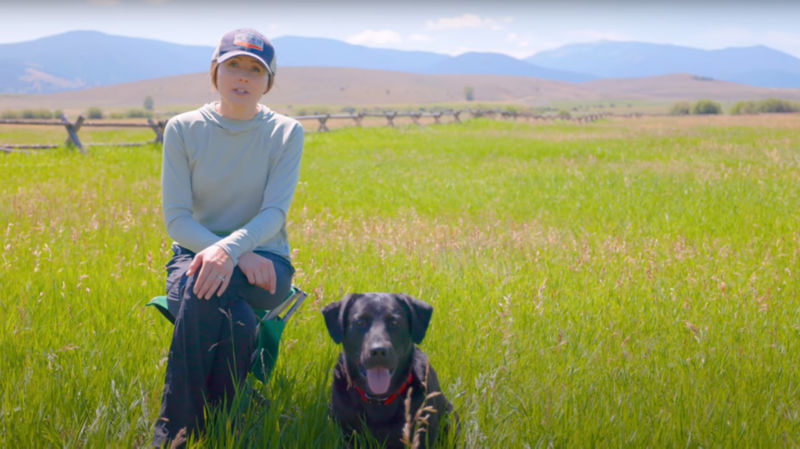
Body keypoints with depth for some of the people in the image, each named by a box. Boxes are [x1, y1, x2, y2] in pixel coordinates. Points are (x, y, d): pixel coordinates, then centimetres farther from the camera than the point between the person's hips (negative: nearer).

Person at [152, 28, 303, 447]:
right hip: (195, 252, 1)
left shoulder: (286, 133, -3)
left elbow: (274, 212, -14)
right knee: (237, 320, -35)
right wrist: (241, 256, -22)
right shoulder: (182, 129, -2)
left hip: (264, 262, 0)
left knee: (205, 285, -35)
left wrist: (230, 248, -35)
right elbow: (175, 219, -7)